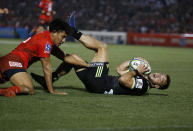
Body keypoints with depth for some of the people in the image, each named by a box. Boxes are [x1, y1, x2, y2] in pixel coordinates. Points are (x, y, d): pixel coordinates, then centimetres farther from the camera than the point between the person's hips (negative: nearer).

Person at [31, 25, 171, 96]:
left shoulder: (142, 86, -15)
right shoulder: (141, 79, 13)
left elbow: (122, 80, -31)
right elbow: (120, 69, 21)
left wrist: (136, 71, -17)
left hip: (99, 84, -9)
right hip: (98, 83, 9)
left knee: (102, 46, -5)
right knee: (73, 57, 20)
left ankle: (74, 32, 2)